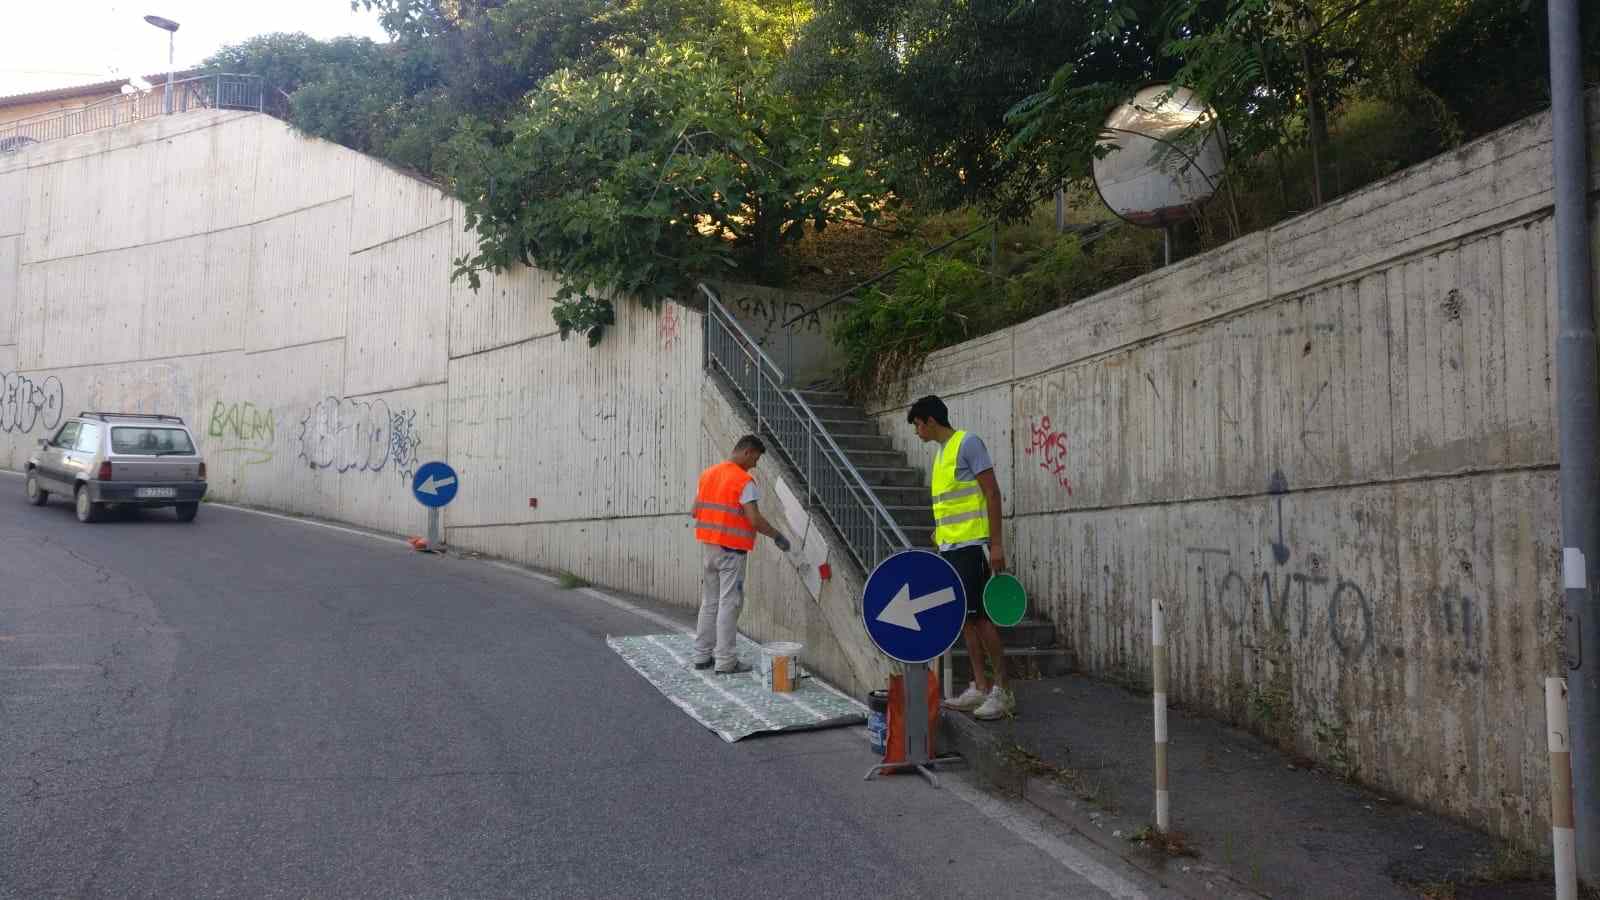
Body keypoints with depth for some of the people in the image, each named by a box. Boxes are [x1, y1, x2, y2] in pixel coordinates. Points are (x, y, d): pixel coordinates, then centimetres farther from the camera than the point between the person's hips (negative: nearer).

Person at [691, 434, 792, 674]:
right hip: (732, 549, -7)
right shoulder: (745, 481, -14)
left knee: (709, 602, 15)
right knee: (729, 604, -3)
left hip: (708, 545, 7)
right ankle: (725, 661, -1)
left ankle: (702, 655, 19)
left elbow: (695, 510, 13)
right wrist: (778, 536, -6)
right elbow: (755, 520, -18)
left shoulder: (708, 474, 9)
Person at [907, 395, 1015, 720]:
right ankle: (980, 687, 12)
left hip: (971, 545, -9)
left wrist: (996, 544, -17)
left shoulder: (967, 443, -7)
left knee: (978, 615, -8)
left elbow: (992, 493, -12)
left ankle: (1002, 690, -2)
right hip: (950, 547, 9)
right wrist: (940, 535, 19)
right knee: (965, 617, 8)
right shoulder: (941, 451, 18)